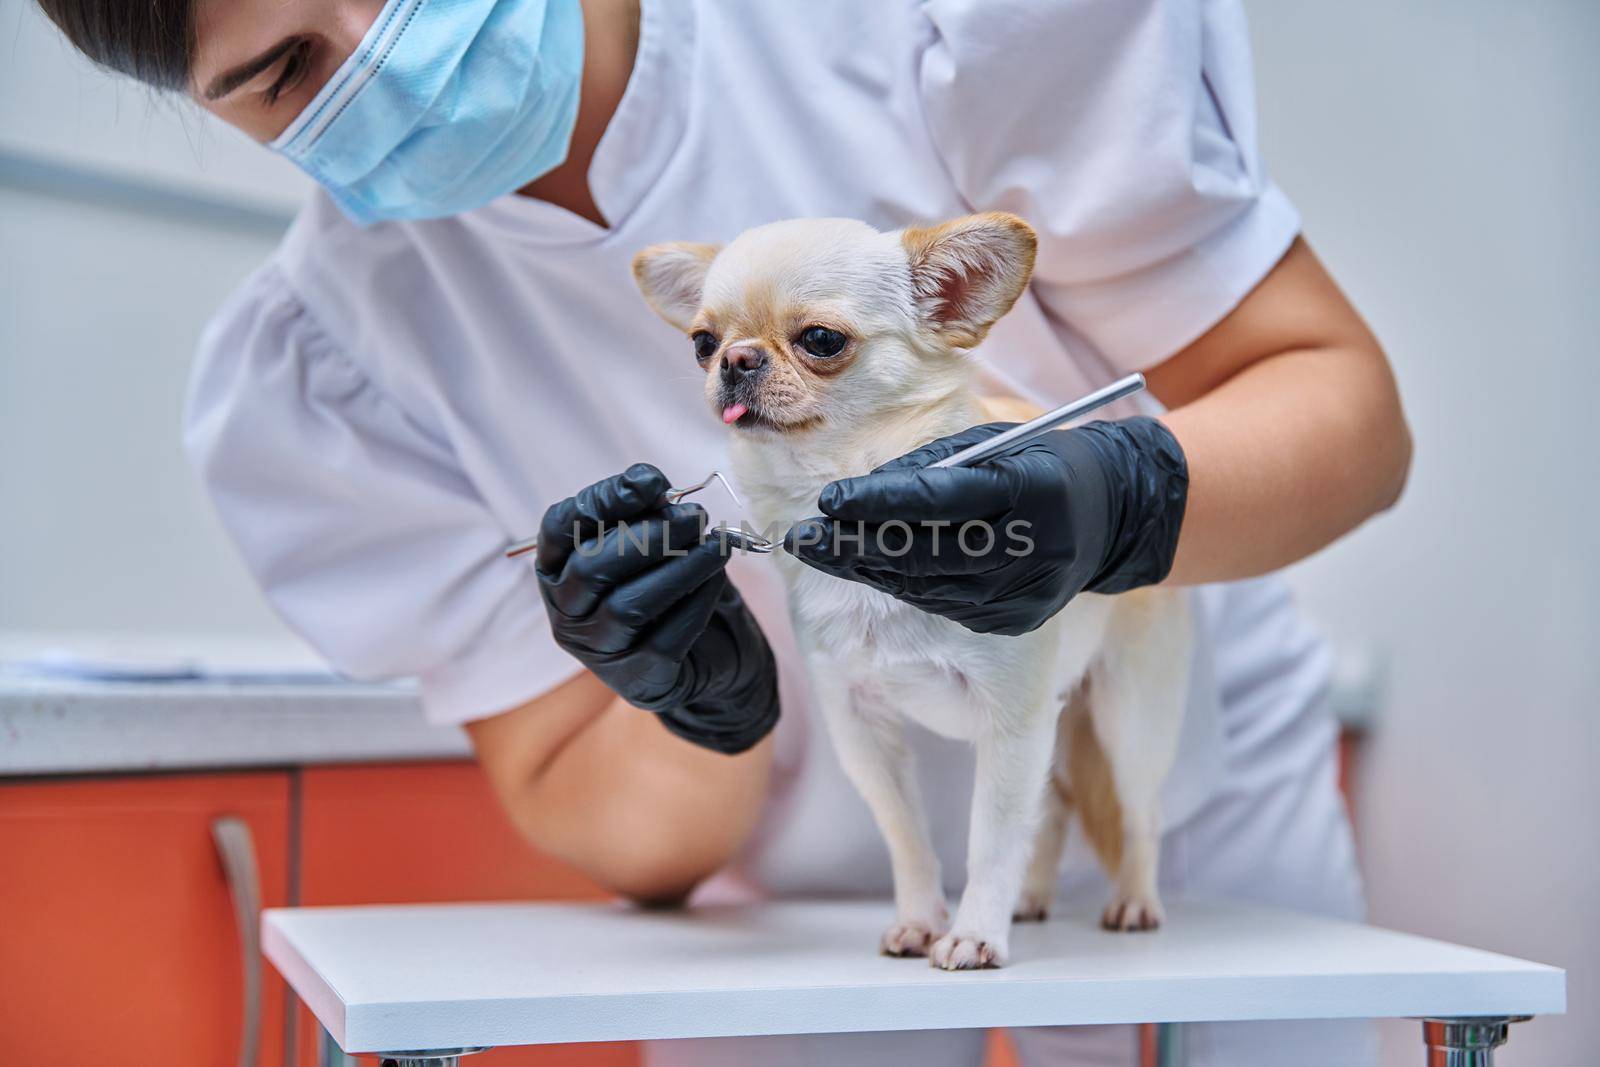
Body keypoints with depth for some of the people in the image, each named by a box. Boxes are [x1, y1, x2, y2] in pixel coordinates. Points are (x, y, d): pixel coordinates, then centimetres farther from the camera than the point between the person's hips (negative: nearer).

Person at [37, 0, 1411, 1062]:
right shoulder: (310, 370, -17)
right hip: (805, 903, 1)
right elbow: (634, 844, -12)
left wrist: (1112, 498, -39)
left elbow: (1343, 406, -19)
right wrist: (702, 707, -34)